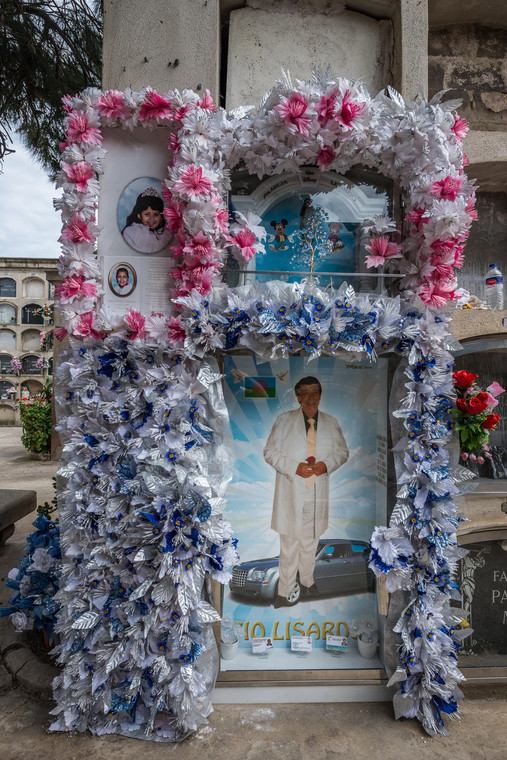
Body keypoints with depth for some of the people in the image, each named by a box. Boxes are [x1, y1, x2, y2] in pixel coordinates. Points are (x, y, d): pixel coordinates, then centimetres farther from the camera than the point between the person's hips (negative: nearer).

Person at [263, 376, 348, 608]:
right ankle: (284, 590, 19)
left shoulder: (331, 423, 7)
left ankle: (307, 579, 41)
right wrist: (294, 467, -18)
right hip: (291, 492, -3)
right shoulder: (284, 419, -2)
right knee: (289, 544, 3)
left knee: (311, 540, 19)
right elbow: (270, 451, -4)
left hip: (317, 494, 3)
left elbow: (343, 451, 11)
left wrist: (327, 464, -10)